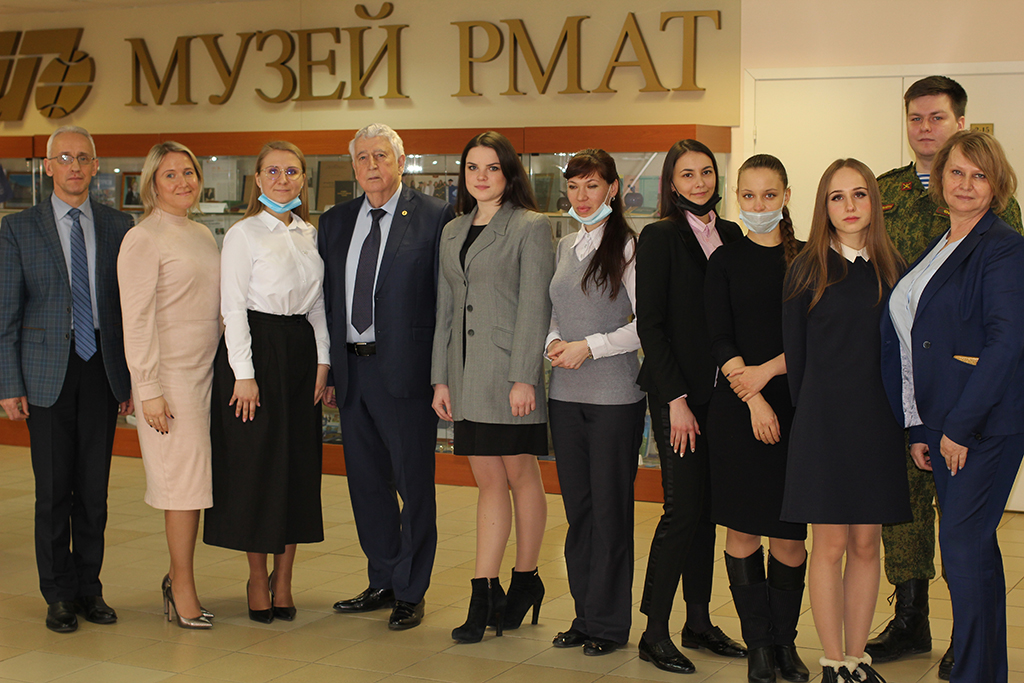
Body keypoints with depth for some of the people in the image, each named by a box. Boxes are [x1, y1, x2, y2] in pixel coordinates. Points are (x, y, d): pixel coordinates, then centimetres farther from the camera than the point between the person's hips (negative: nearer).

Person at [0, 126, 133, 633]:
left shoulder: (119, 226, 7)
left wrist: (133, 377, 4)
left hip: (102, 368, 2)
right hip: (47, 372, -2)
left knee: (95, 487, 6)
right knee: (54, 489, 2)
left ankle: (89, 588, 19)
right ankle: (59, 595, 14)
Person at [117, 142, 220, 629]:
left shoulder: (204, 235, 15)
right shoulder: (143, 239, -8)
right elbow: (136, 320, -12)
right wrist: (149, 390, -16)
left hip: (207, 370, 7)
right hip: (170, 374, -7)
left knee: (195, 478, 8)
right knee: (184, 478, -4)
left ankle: (178, 579, 19)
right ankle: (183, 588, 7)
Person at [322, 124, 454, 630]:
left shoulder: (435, 217, -5)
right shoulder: (335, 222, 12)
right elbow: (328, 299, 14)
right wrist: (328, 369, 9)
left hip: (405, 369, -6)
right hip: (351, 371, 6)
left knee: (414, 484, 3)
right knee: (366, 483, 14)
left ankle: (410, 593, 16)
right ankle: (383, 582, 28)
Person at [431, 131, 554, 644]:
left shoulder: (531, 227, -3)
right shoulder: (452, 233, 15)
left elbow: (534, 307, -9)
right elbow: (445, 309, 15)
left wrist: (524, 377, -15)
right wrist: (440, 378, 9)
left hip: (511, 370, -5)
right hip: (467, 371, 5)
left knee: (520, 474, 5)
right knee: (488, 481, 6)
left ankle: (526, 580, 20)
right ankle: (484, 595, 6)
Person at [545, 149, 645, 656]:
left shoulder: (628, 247, -5)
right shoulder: (564, 248, 14)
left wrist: (589, 346, -15)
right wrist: (554, 343, -1)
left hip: (615, 395, -6)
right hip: (566, 394, 6)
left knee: (610, 507, -1)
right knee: (577, 506, 9)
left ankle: (610, 624, 8)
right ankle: (584, 616, 18)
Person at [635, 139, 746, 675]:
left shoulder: (731, 235, 11)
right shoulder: (659, 237, -5)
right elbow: (649, 324, -9)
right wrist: (676, 399, -13)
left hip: (720, 390, 5)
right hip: (678, 393, -5)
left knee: (708, 508, 10)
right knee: (683, 509, -7)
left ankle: (698, 621, 20)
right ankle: (654, 633, 3)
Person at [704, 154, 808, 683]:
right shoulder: (725, 260, 5)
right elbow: (720, 339, -2)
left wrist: (767, 370, -12)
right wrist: (754, 399, -12)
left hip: (794, 405, 1)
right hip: (737, 407, 0)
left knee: (790, 533, 1)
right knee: (742, 528, 1)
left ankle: (785, 640, 16)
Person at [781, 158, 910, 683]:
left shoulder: (894, 269, 6)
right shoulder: (806, 270, 0)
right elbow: (795, 353, 3)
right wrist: (810, 414, 2)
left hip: (878, 424, 3)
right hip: (823, 423, -2)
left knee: (866, 544, 7)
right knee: (831, 544, 1)